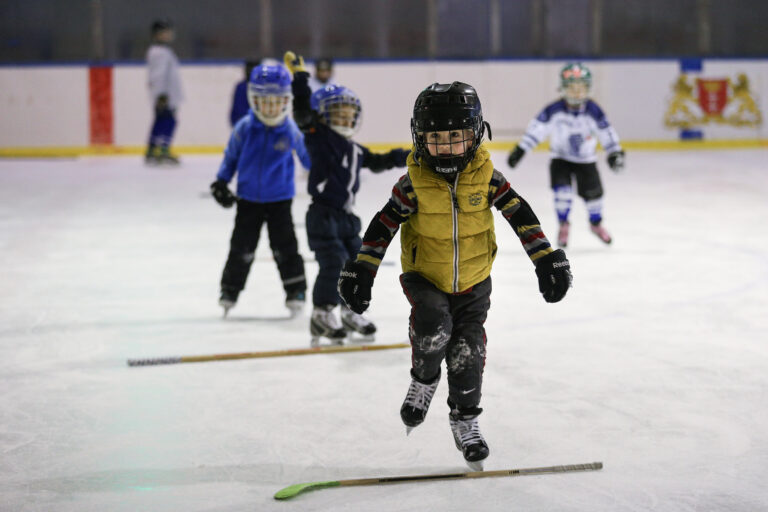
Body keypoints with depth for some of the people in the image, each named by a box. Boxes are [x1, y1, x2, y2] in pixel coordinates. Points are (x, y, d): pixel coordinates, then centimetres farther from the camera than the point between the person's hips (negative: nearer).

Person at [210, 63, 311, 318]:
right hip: (248, 198, 1)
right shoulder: (244, 128, -10)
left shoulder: (290, 130, -11)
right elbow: (231, 154, 5)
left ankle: (296, 290, 13)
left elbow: (307, 156, 4)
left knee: (284, 246, 0)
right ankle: (230, 289, 18)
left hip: (279, 198, -1)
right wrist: (221, 182, 5)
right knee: (242, 246, 4)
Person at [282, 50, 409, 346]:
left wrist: (398, 158, 24)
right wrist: (300, 78, -24)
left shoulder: (355, 150, 15)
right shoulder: (318, 137, -7)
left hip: (345, 215, 8)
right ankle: (321, 314, -5)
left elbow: (375, 163, 32)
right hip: (322, 215, -8)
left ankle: (352, 312, 26)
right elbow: (303, 112, -19)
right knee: (333, 262, -15)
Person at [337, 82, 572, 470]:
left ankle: (465, 419, 21)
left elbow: (521, 215, -4)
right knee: (434, 327, -27)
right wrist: (361, 271, -11)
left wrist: (547, 260, -6)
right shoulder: (414, 184, -14)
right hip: (423, 275, -2)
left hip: (472, 281, 2)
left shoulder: (485, 176, -11)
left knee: (467, 351, -1)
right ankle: (424, 379, 4)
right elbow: (383, 226, -8)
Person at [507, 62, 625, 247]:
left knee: (593, 192, 6)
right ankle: (563, 225, 7)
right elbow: (537, 128, -16)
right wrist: (520, 150, -19)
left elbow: (606, 132, -9)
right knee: (563, 191, -19)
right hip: (560, 158, -1)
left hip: (585, 159, 1)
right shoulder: (554, 110, -20)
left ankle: (596, 223, 37)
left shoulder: (593, 111, -18)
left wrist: (615, 152, -14)